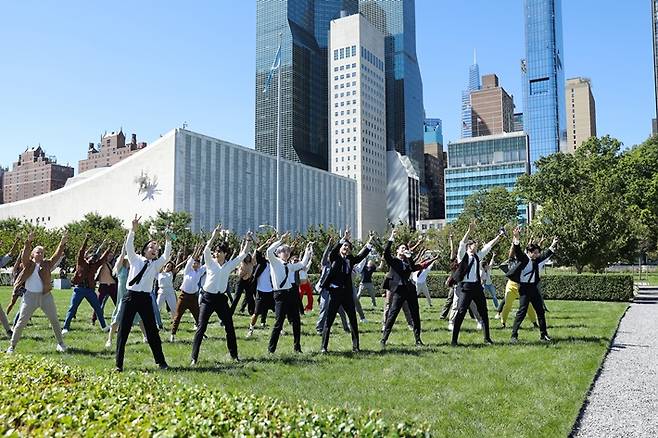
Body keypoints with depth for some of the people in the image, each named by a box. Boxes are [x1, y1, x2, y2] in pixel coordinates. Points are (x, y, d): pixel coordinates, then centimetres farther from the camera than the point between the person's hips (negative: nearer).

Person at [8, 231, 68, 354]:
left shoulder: (47, 264, 6)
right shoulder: (28, 264, 2)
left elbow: (56, 255, -4)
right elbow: (24, 255, -16)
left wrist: (62, 243, -17)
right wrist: (29, 242, -31)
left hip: (46, 296, 2)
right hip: (30, 296, -2)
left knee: (54, 320, 6)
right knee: (21, 322, 1)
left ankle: (60, 343, 19)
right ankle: (12, 346, 13)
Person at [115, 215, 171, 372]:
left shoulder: (156, 264, 13)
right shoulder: (136, 259, 8)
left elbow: (166, 256, -1)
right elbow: (129, 246, -5)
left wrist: (168, 241, -12)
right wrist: (133, 230, -17)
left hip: (145, 298, 2)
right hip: (131, 296, -2)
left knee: (152, 331, 6)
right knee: (123, 330, -1)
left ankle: (161, 361, 15)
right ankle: (119, 364, 6)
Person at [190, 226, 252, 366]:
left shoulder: (229, 265, 6)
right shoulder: (210, 263, 0)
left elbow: (243, 254, 6)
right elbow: (206, 250, -17)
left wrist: (248, 240, 2)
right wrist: (214, 235, -21)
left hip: (221, 298, 3)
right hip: (207, 298, -3)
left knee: (230, 327, 7)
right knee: (201, 328, -7)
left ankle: (234, 355, 21)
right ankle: (194, 358, -2)